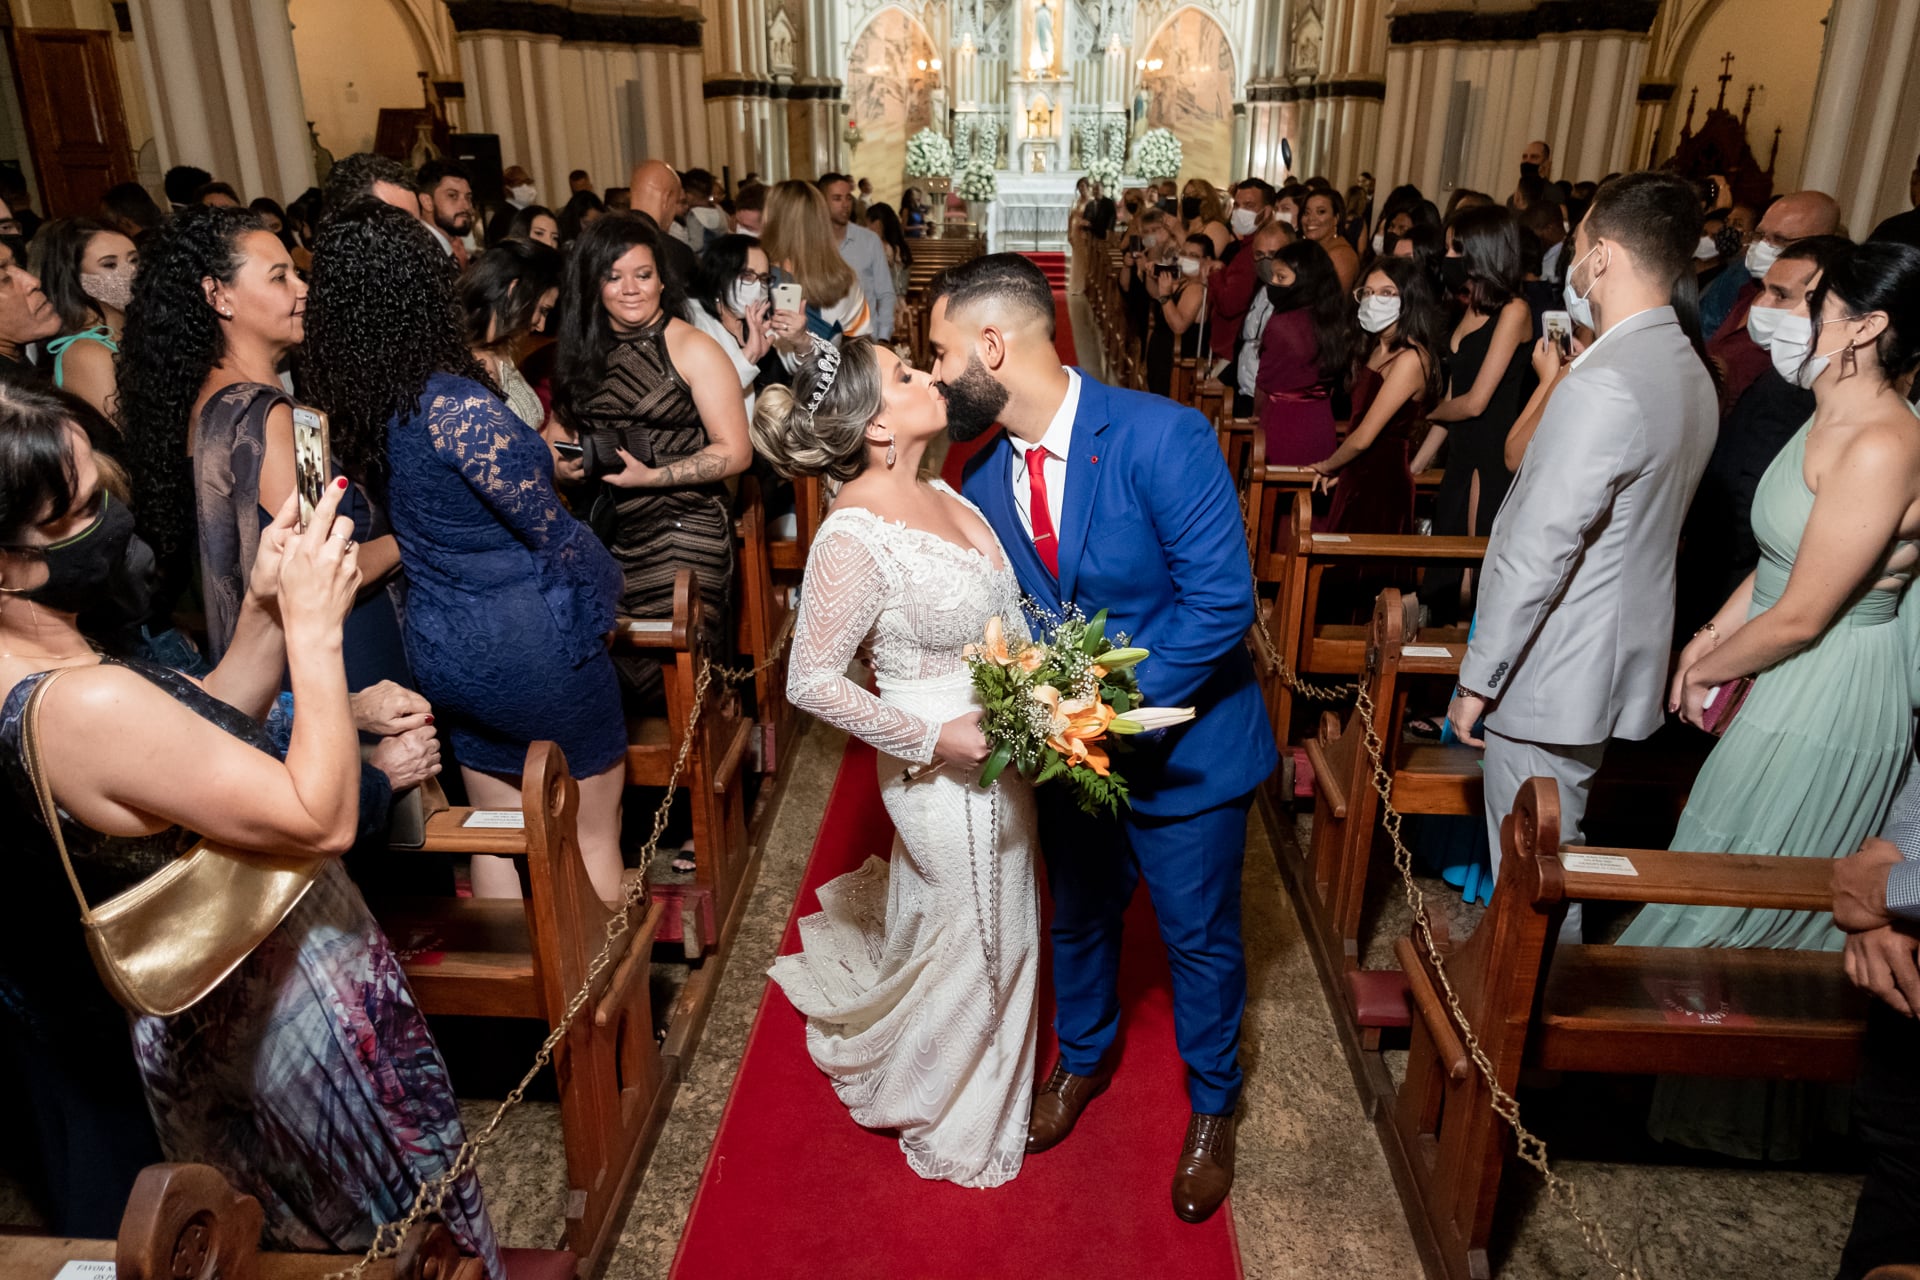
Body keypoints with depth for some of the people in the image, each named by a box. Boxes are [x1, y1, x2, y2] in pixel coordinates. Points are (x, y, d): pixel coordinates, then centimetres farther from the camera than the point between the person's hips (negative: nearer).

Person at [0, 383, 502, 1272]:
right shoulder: (83, 706, -35)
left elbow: (203, 731, 5)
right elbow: (322, 819, -30)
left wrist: (265, 613, -9)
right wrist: (314, 626, -27)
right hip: (282, 1015, -9)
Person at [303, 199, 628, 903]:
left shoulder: (352, 405, -1)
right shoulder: (454, 402, -24)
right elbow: (549, 531, -18)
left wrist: (534, 466, 12)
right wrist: (605, 588, 0)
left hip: (442, 646, 7)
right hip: (533, 646, -7)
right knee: (591, 836, 11)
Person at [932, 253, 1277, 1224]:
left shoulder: (1163, 436, -24)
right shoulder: (985, 479, -5)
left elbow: (1221, 603, -26)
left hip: (1183, 744, -5)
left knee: (1199, 936, 14)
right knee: (1078, 917, 24)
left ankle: (1212, 1107, 42)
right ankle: (1082, 1059, 53)